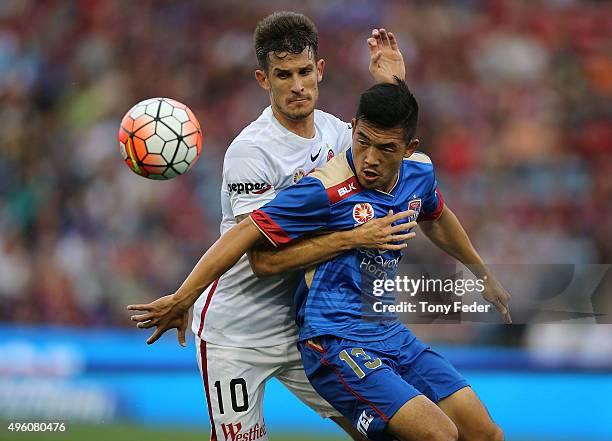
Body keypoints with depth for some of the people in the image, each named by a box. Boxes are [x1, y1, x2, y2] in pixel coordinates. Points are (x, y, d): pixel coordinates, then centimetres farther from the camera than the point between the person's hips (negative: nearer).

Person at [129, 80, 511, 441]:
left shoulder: (419, 172, 3)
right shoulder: (327, 189, -19)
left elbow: (436, 220, 26)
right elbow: (248, 233, -17)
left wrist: (483, 275, 40)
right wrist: (182, 299, -21)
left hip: (390, 332, 8)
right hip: (337, 344, -8)